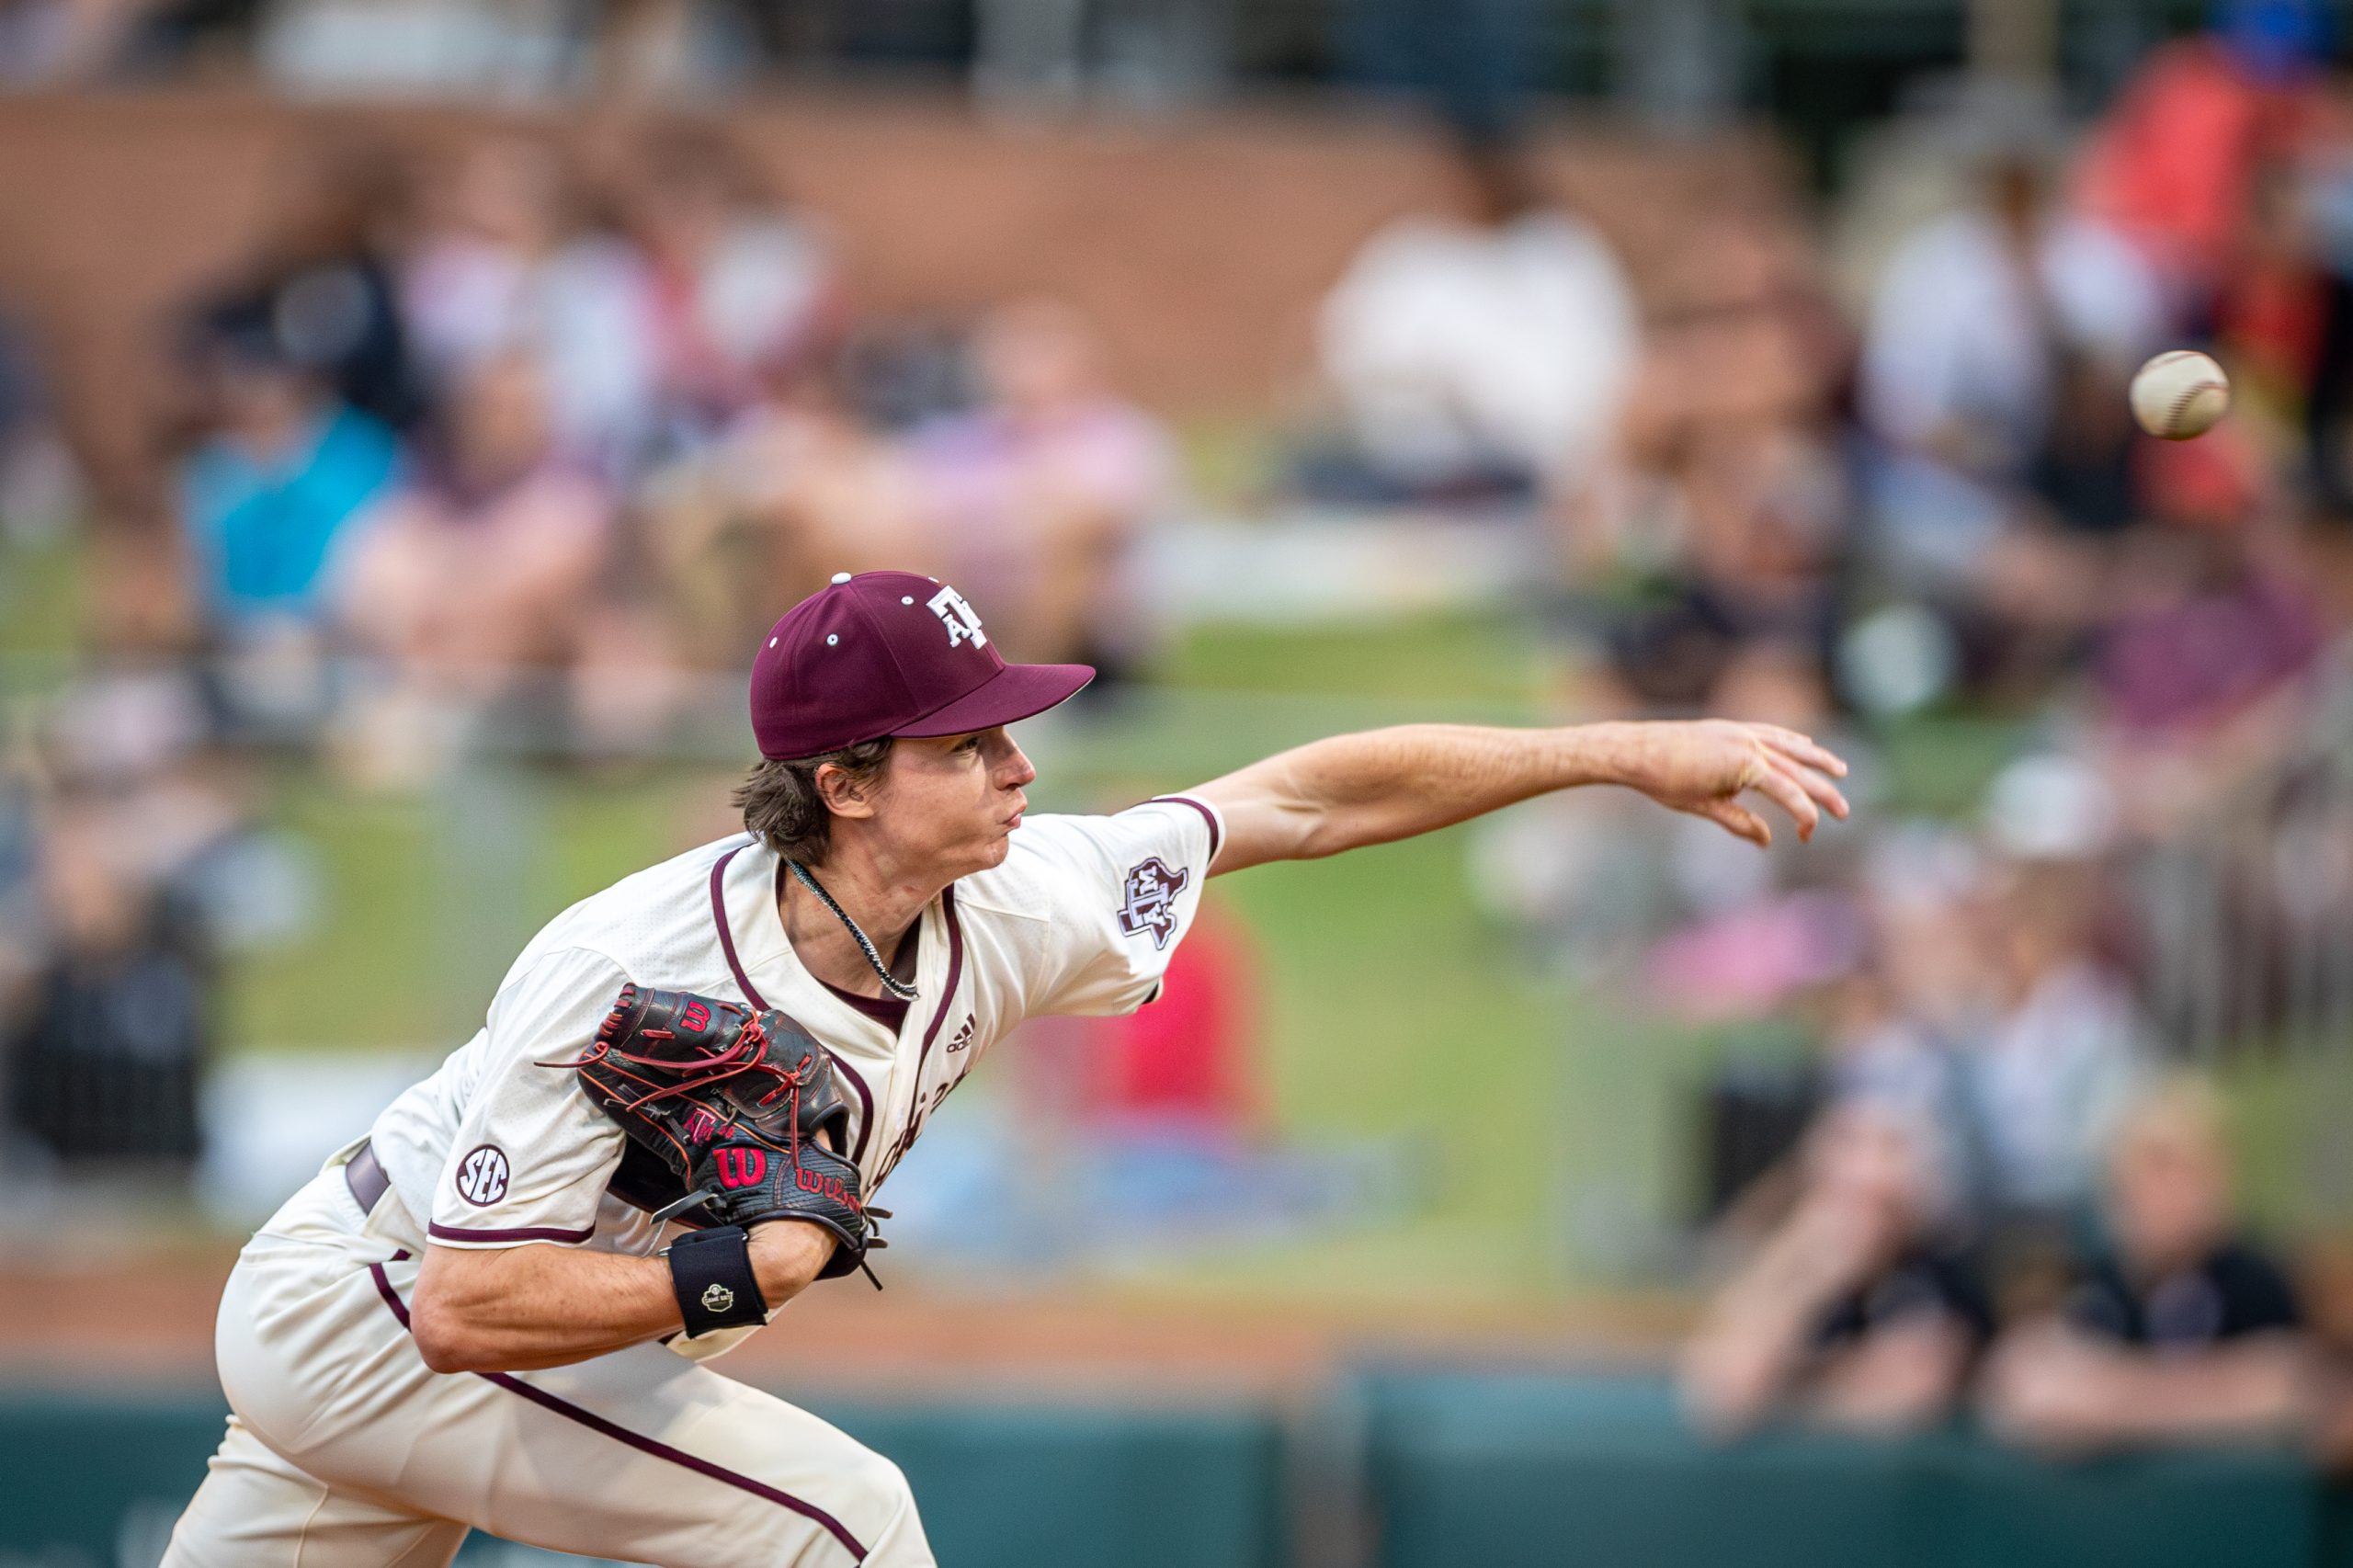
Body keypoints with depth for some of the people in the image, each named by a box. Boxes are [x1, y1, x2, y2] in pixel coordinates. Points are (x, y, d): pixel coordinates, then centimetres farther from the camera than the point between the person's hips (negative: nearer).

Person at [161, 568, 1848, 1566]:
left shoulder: (1005, 914, -12)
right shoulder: (630, 977, -32)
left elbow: (1305, 799, -6)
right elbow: (471, 1308, -32)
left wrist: (1628, 752, -8)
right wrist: (752, 1267, -30)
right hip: (368, 1313, -7)